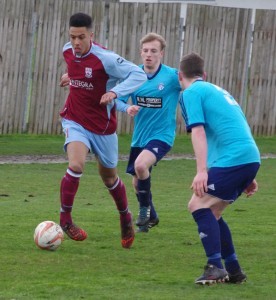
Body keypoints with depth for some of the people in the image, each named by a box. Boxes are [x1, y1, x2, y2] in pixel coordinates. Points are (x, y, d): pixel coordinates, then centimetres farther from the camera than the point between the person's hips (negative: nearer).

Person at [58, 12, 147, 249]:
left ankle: (126, 217, 43)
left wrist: (115, 92, -37)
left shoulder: (105, 58, -24)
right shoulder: (68, 51, -6)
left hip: (103, 127, -2)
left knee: (109, 177, 16)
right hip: (75, 121, 2)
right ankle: (65, 219, -12)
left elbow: (139, 75, -27)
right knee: (76, 165, -25)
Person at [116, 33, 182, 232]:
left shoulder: (172, 76, -14)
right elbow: (118, 100, 0)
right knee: (137, 183, 14)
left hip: (162, 135, -5)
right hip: (139, 137, 5)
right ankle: (150, 218, 41)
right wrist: (127, 108, -21)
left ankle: (145, 207, -6)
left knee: (141, 165, -31)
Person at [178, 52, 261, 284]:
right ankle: (233, 270, 17)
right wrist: (248, 177, 32)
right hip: (251, 157, 8)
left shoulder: (192, 93, 1)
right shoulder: (218, 91, 28)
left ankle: (216, 266, -16)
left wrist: (202, 171, -17)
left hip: (233, 159, -8)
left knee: (198, 205, -7)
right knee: (210, 212, 17)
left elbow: (198, 131, -11)